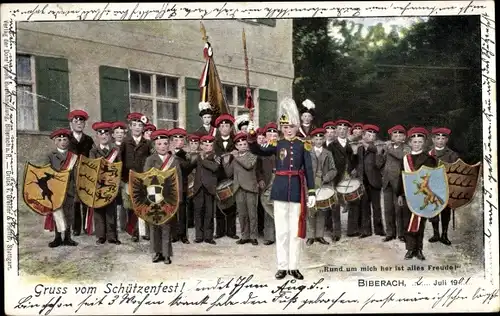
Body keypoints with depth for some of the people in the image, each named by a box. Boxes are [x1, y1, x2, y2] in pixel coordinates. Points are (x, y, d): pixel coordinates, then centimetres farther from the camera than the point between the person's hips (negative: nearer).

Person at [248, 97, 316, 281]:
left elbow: (309, 170, -1)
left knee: (296, 230, 6)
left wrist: (312, 192, -6)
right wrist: (251, 136, -24)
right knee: (281, 230, 5)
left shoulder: (303, 145, 2)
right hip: (280, 189, 0)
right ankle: (282, 266, 13)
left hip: (297, 190, 0)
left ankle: (294, 266, 15)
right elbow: (257, 151, -6)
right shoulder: (276, 144, 4)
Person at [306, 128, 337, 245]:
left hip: (324, 185, 2)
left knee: (321, 211, 4)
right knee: (310, 211, -3)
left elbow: (333, 170, 8)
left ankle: (319, 236, 8)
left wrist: (326, 178, -8)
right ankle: (310, 236, 2)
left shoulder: (328, 154, 15)